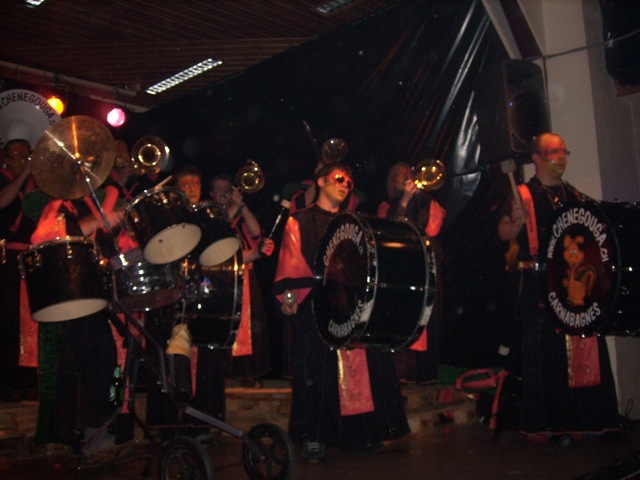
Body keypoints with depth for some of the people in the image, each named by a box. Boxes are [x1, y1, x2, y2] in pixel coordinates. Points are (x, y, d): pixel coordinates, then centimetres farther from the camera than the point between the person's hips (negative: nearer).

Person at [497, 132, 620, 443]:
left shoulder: (574, 197, 19)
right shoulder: (523, 195, 3)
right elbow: (504, 233, -9)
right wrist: (516, 222, -30)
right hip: (539, 286, -5)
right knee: (545, 354, -4)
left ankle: (585, 420, 17)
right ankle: (548, 425, 5)